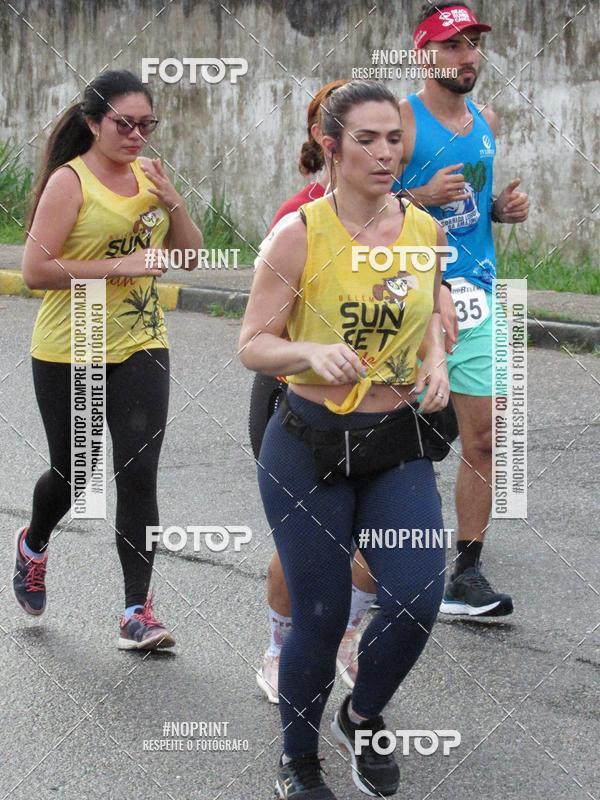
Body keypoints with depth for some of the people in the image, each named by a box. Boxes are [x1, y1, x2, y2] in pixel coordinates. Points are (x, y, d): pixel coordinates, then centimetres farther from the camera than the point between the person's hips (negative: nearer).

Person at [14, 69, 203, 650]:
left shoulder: (148, 175, 5)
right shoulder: (70, 181, -12)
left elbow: (190, 256, 10)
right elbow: (35, 270, -19)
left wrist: (172, 203, -7)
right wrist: (118, 265, -21)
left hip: (139, 348, 3)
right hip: (68, 354, -3)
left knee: (138, 476, -7)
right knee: (71, 472, 13)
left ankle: (137, 612, -2)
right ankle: (33, 545, 46)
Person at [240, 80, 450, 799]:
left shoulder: (424, 231, 0)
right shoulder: (300, 234, -13)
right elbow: (252, 345, -10)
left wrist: (435, 358, 0)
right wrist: (313, 352, -28)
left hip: (397, 444, 4)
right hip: (308, 447, -4)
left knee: (416, 600, -10)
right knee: (320, 619, 0)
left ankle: (363, 718, 22)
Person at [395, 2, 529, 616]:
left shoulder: (486, 122, 12)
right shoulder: (401, 121, -8)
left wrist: (504, 208, 6)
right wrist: (420, 197, -23)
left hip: (475, 294, 6)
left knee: (483, 437, 1)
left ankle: (466, 574, 8)